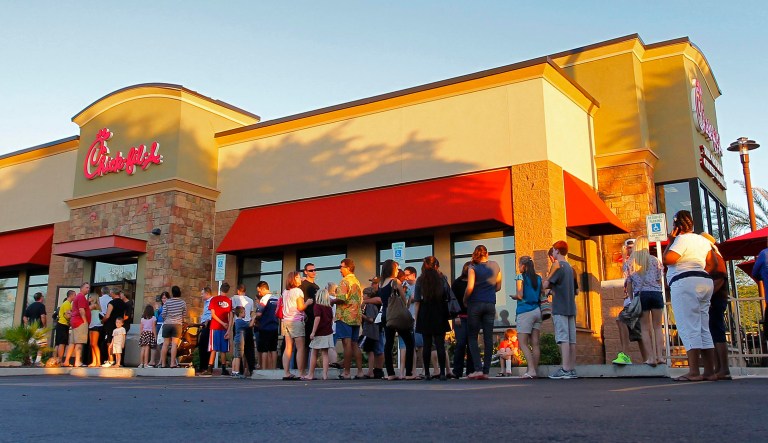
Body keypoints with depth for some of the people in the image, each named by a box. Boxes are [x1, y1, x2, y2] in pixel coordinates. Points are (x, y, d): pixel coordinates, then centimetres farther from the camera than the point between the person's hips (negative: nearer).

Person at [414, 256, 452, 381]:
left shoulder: (420, 281, 0)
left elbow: (417, 302, -3)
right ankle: (442, 373, -4)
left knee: (427, 345, 6)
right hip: (439, 315, 0)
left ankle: (427, 373, 6)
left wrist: (416, 318, 0)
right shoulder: (442, 279, 1)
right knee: (440, 344, 0)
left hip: (425, 314, 0)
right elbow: (449, 297, -1)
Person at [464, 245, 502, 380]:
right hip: (490, 304, 3)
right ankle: (486, 371, 5)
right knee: (488, 338, 5)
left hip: (475, 303, -3)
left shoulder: (473, 268, -5)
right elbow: (498, 287, 13)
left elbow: (470, 288, -15)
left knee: (473, 337, 4)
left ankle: (478, 369, -7)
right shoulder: (495, 266, 7)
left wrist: (465, 300, 1)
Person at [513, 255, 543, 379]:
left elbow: (520, 295, -13)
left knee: (523, 343, -6)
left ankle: (531, 370, -17)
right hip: (537, 311, 6)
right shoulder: (538, 278, 10)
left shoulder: (520, 277, -6)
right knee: (535, 343, 5)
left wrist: (513, 296, 7)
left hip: (525, 312, -6)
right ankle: (535, 370, 5)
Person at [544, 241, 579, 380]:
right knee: (571, 339, 6)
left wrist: (545, 280, 6)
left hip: (559, 308, -8)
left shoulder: (557, 266, -7)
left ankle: (565, 370, -14)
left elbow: (545, 285, -14)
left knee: (563, 338, -10)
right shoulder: (570, 268, 18)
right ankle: (572, 369, 7)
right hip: (571, 308, 8)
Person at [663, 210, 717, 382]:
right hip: (705, 282, 9)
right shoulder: (703, 240, 17)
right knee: (704, 329, 9)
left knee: (689, 328, -11)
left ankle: (694, 372, -15)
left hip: (684, 283, -9)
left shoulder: (682, 239, -8)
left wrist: (670, 241, -4)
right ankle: (710, 371, 7)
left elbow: (668, 259, -16)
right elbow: (711, 264, 16)